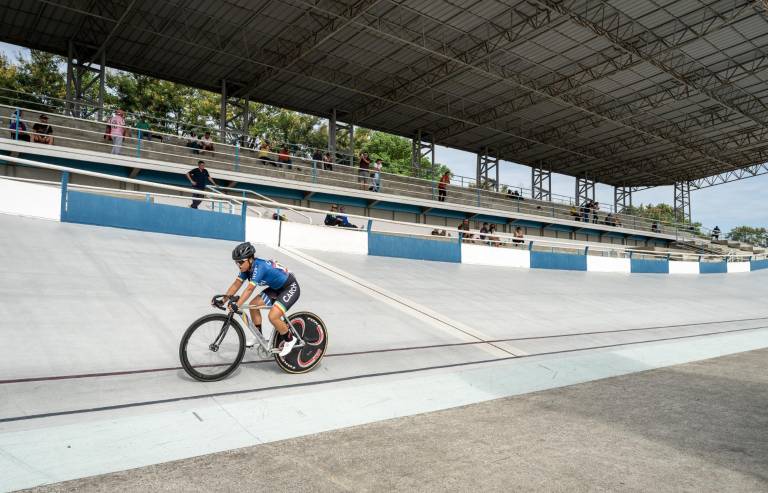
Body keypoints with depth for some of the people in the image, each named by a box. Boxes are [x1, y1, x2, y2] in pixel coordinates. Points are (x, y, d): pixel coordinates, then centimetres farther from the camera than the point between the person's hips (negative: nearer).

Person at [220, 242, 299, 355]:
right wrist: (223, 300, -14)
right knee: (253, 305, 0)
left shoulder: (259, 266, -30)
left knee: (273, 316, -22)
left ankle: (289, 339, 3)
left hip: (291, 288, -9)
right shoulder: (247, 267, -5)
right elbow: (236, 284, -5)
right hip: (277, 288, 9)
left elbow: (249, 289, -38)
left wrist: (237, 305, -45)